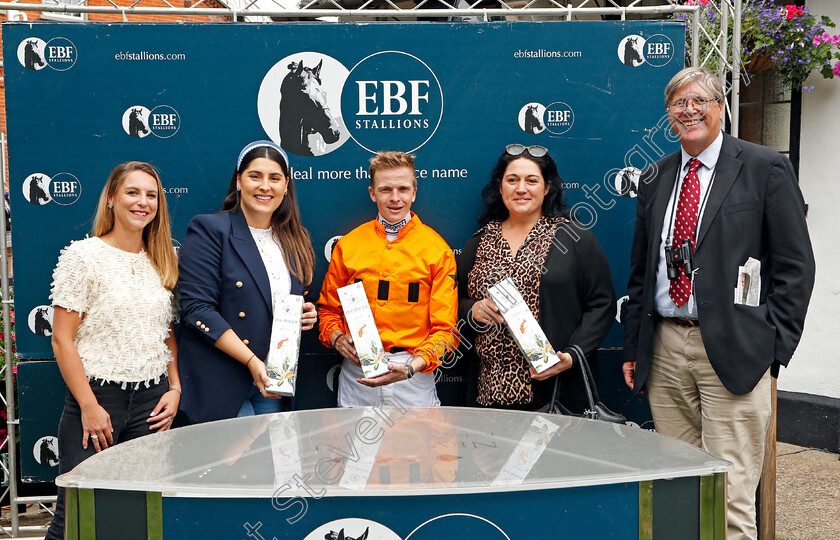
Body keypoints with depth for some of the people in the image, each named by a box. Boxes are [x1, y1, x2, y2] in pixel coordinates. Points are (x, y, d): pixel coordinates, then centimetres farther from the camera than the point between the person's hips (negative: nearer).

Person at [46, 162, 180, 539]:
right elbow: (62, 340, -7)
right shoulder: (83, 256, -5)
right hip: (97, 395, -4)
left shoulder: (162, 262, 10)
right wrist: (89, 406, -11)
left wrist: (174, 389, 3)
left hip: (152, 401, 5)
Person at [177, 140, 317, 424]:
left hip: (276, 385, 5)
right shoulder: (209, 229, -6)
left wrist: (305, 314, 0)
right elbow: (197, 309, -14)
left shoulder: (296, 240, 13)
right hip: (222, 386, -5)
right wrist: (252, 361, -20)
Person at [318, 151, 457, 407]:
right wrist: (337, 338, -7)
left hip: (414, 377, -2)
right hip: (357, 371, 2)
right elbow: (328, 308, 14)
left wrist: (411, 368, -21)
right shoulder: (348, 245, 5)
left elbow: (444, 328, -5)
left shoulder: (437, 250, -2)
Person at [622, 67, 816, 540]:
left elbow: (795, 266, -2)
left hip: (731, 351, -5)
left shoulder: (766, 168, 0)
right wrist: (633, 348, 12)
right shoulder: (656, 179, 15)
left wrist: (772, 345, -9)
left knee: (730, 500, -6)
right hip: (665, 348, 5)